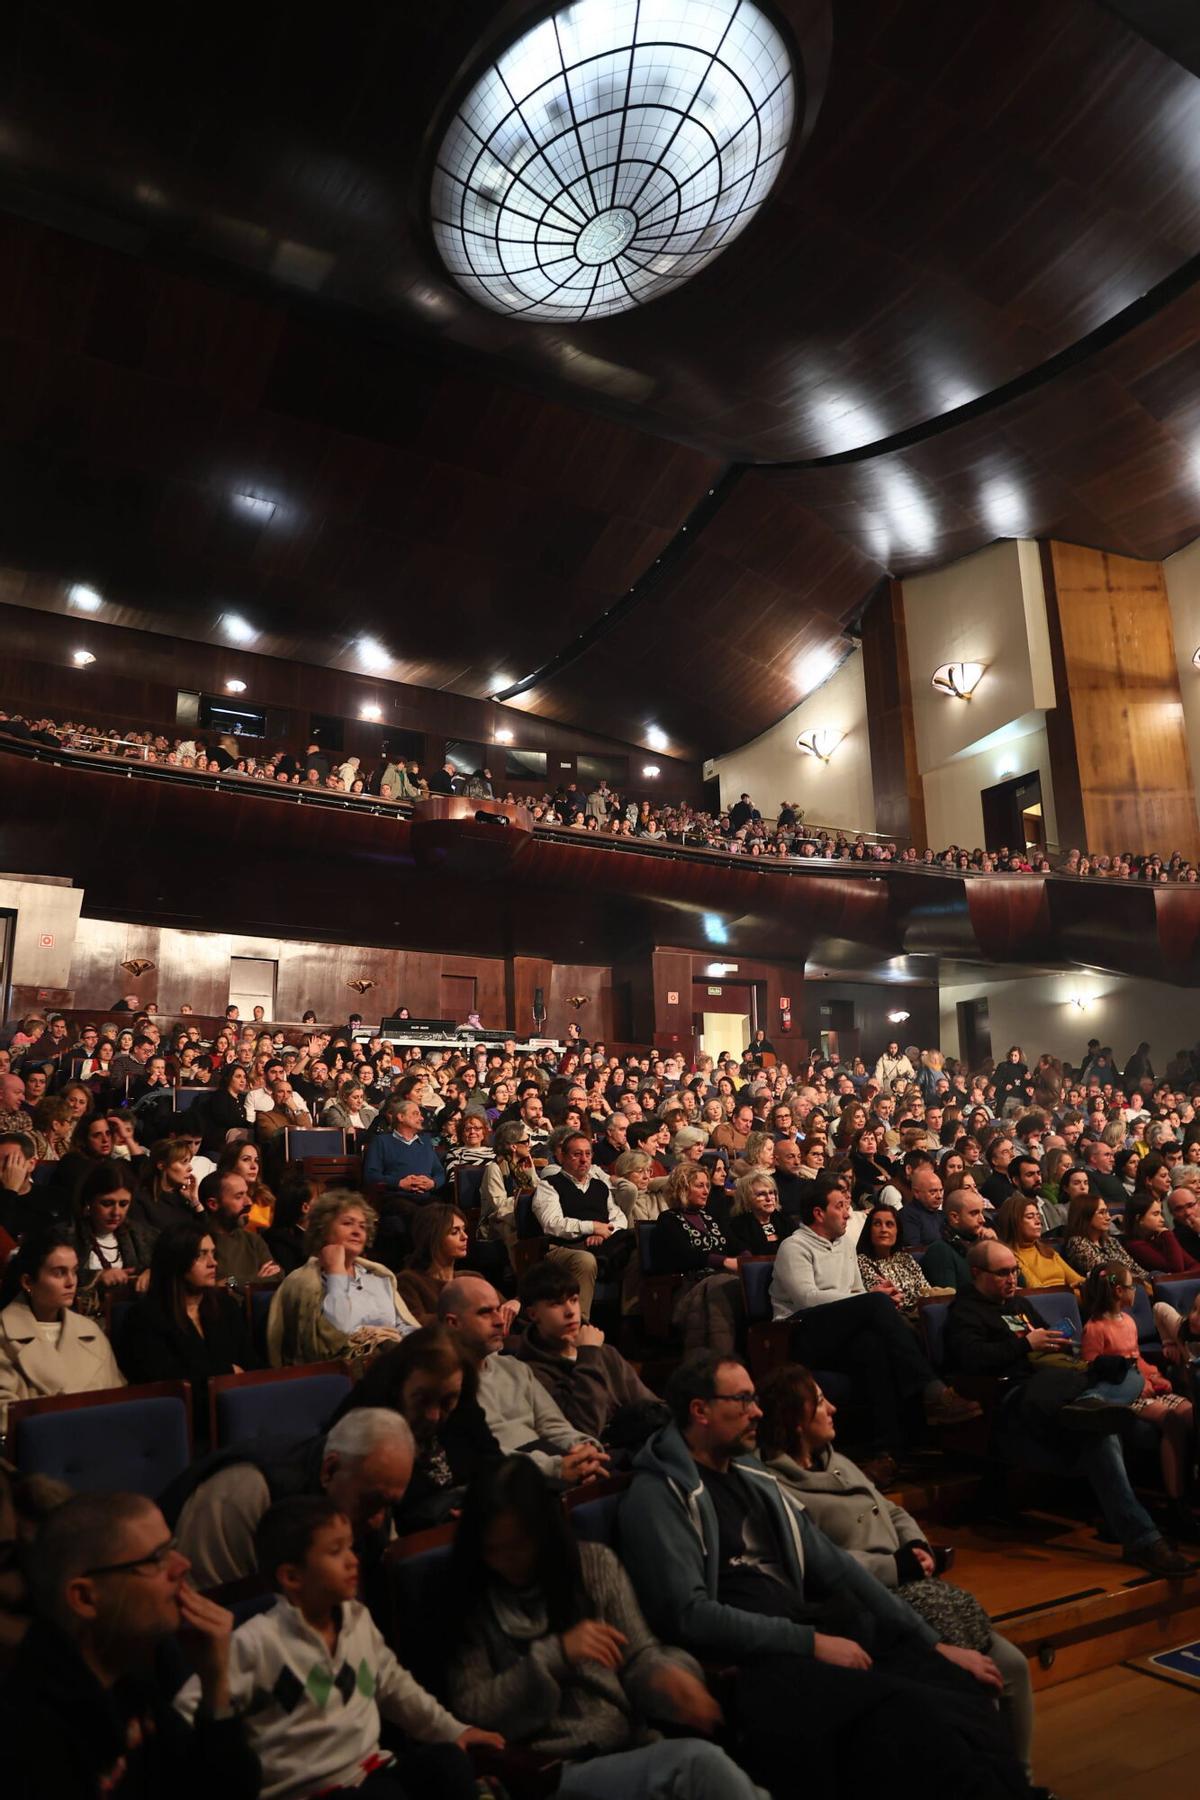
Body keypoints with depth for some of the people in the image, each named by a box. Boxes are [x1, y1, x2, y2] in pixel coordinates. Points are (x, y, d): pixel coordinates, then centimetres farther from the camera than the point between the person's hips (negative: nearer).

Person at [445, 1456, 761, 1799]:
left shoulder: (595, 1564, 9)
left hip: (631, 1749, 4)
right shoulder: (470, 1604, 1)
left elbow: (637, 1657, 9)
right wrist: (554, 1656, -16)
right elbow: (470, 1715, -4)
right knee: (699, 1763, -33)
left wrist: (668, 1676, -16)